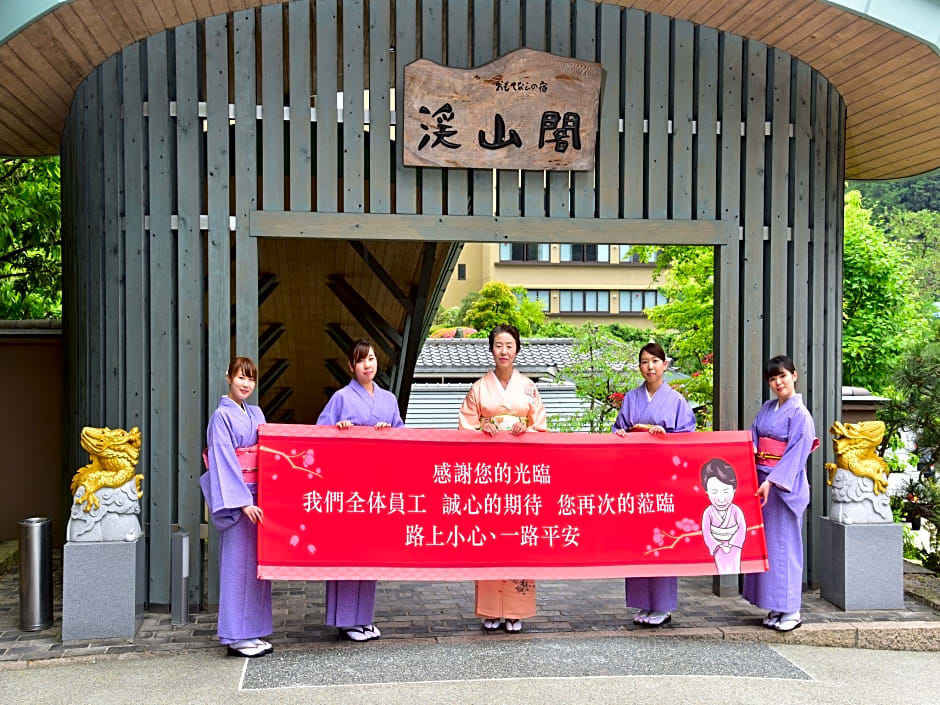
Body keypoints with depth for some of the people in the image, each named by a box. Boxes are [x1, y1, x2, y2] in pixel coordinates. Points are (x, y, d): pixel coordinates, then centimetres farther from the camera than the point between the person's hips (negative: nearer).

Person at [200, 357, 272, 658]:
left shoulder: (255, 414, 15)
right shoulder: (222, 415, -6)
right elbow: (224, 460, -13)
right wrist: (243, 501, -18)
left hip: (259, 495, 7)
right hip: (237, 497, -7)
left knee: (258, 563, 9)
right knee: (237, 563, -4)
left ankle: (253, 632, 18)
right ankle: (237, 637, 3)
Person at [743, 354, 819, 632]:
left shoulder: (800, 413, -9)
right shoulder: (766, 409, 12)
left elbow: (796, 454, -15)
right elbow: (752, 439, 13)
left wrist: (772, 481, -22)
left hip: (784, 486, -7)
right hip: (761, 481, 7)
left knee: (783, 544, -4)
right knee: (764, 543, 9)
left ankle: (791, 611, 3)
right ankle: (776, 607, 17)